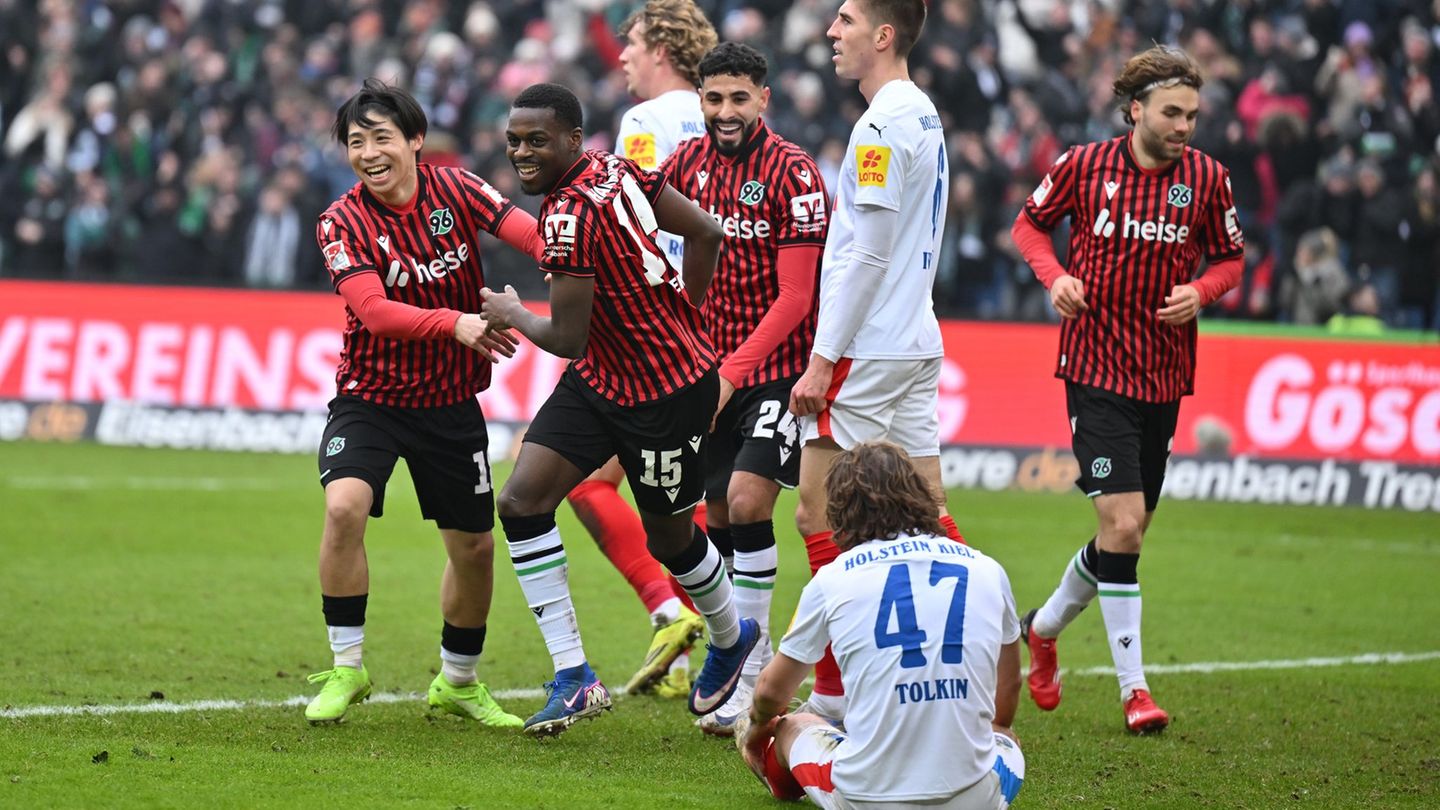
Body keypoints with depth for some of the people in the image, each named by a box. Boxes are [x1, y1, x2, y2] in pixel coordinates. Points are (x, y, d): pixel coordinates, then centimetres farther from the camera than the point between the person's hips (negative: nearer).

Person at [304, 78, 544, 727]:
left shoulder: (454, 190, -6)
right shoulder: (342, 224, -13)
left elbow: (535, 236, -16)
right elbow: (374, 310, -26)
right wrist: (455, 324, -41)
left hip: (451, 402, 3)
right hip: (371, 397, -3)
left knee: (474, 546, 8)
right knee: (345, 506, -26)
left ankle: (457, 681, 32)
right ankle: (345, 669, -11)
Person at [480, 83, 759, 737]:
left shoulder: (572, 212, -27)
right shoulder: (616, 169, -1)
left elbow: (567, 339, -25)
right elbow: (705, 233, 7)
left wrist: (512, 316, -5)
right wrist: (681, 319, 15)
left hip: (667, 393, -9)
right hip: (599, 380, 9)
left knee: (669, 536, 11)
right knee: (521, 502, -4)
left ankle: (731, 639, 43)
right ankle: (573, 679, 0)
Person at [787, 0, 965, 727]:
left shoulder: (882, 125, -15)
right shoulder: (924, 115, 15)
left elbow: (867, 254, -18)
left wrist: (823, 359, -15)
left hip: (866, 352, -9)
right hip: (917, 345, 9)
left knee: (818, 516, -5)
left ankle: (834, 690, -5)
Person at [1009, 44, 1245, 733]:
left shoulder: (1206, 178, 0)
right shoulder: (1084, 166, -4)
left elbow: (1229, 257, 12)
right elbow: (1030, 223, 11)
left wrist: (1200, 291, -9)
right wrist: (1055, 276, -7)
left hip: (1163, 375, 4)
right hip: (1096, 368, -4)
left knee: (1128, 531, 10)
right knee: (1123, 521, -15)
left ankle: (1045, 626, 37)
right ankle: (1133, 687, -9)